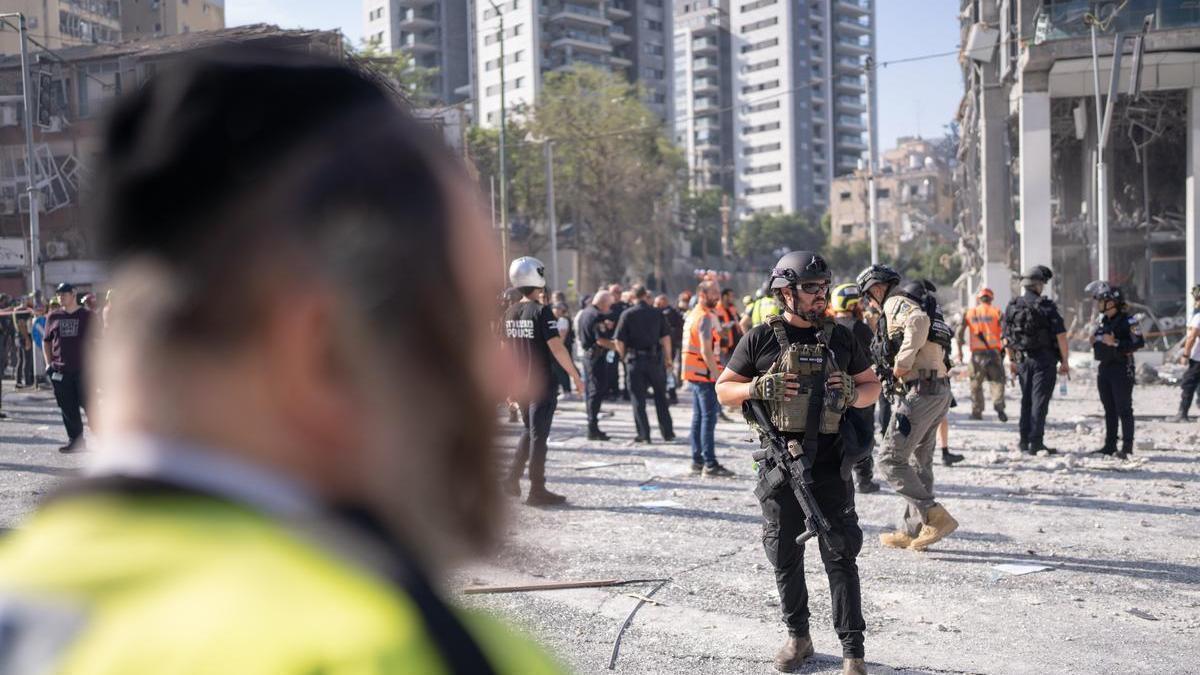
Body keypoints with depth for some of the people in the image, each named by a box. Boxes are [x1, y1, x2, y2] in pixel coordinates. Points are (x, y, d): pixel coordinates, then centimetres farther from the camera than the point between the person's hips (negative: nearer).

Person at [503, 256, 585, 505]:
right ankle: (537, 490, 6)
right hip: (542, 384, -6)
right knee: (538, 436, 0)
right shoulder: (542, 312, -15)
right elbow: (556, 348, -19)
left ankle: (513, 478, 14)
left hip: (520, 385, 6)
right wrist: (575, 376, -11)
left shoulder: (510, 313, 7)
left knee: (529, 431, 21)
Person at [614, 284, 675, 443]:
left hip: (635, 359, -2)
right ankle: (667, 432, 15)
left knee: (638, 399, 6)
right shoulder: (657, 313, 0)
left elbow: (619, 341, -7)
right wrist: (668, 359, 8)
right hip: (655, 358, 2)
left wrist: (624, 358, 8)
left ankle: (643, 434, 4)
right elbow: (666, 338, -2)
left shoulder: (627, 314, -4)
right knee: (660, 397, 13)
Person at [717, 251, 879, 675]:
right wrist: (759, 388, -15)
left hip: (829, 463, 0)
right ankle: (797, 637, 27)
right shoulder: (761, 338, 1)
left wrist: (852, 393, -8)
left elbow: (872, 386, 14)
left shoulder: (839, 337, 7)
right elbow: (723, 389, 4)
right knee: (785, 556, 10)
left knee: (840, 555, -2)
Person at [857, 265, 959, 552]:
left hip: (918, 391, -10)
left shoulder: (896, 302, -6)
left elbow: (919, 321, -28)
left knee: (891, 459, -6)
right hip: (940, 390, 10)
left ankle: (936, 517, -11)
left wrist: (903, 362, -24)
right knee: (920, 461, 14)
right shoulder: (909, 303, 24)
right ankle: (911, 531, 20)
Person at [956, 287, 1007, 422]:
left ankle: (977, 411, 12)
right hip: (994, 352, -1)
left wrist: (959, 352, 11)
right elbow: (1005, 332, -3)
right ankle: (999, 408, -13)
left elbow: (959, 334, 4)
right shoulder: (996, 312, 4)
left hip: (977, 353, 1)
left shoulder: (969, 313, 8)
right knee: (997, 381, 3)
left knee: (976, 383, 12)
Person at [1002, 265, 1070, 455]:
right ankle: (1036, 443, -2)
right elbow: (1060, 335, -13)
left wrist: (1011, 360, 19)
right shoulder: (1046, 307, -11)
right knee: (1039, 401, -2)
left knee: (1026, 400, 15)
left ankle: (1024, 441, 17)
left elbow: (1006, 338, 10)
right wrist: (1065, 361, -6)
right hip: (1044, 360, -5)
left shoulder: (1012, 306, 5)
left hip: (1022, 360, 5)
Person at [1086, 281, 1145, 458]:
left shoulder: (1128, 321, -11)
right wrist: (1095, 341, 7)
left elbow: (1139, 343, -19)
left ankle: (1127, 447, -2)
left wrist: (1115, 343, -22)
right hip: (1104, 369, 8)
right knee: (1109, 410, 12)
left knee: (1124, 410, -5)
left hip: (1121, 370, -8)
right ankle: (1110, 445, 18)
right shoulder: (1102, 321, 14)